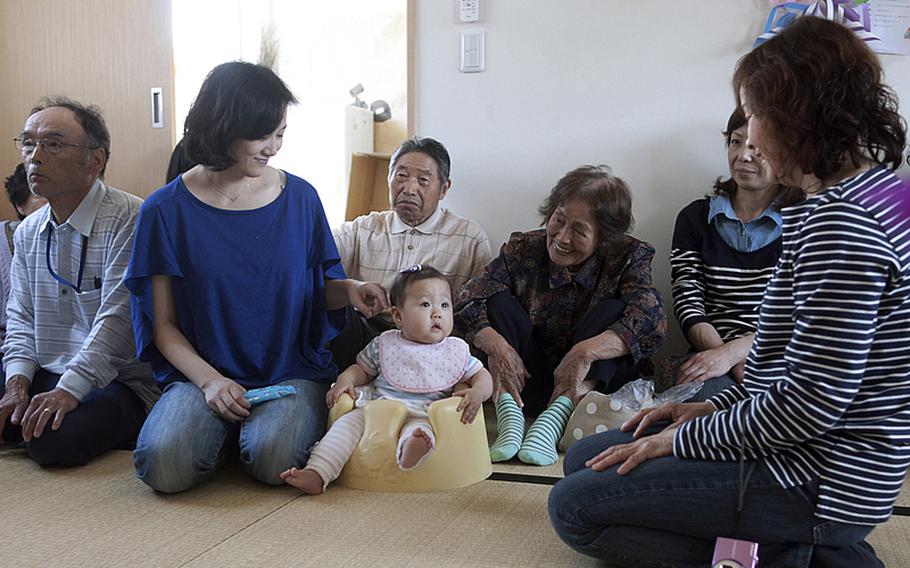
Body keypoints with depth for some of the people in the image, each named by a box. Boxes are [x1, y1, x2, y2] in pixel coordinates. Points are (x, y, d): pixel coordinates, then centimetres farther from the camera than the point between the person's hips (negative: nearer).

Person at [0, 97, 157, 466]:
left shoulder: (128, 219, -15)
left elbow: (118, 316, -20)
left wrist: (69, 390, -24)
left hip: (118, 381, -6)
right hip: (46, 376, 6)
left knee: (52, 440, -29)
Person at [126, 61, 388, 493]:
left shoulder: (300, 198, 4)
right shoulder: (166, 210, -2)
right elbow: (162, 324, 0)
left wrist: (350, 289, -10)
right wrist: (208, 379, -16)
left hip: (293, 371, 1)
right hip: (201, 372, 0)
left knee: (274, 459, -30)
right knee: (164, 465, -28)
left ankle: (259, 428, 4)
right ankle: (227, 432, 4)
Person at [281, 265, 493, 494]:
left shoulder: (456, 352, 11)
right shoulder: (385, 345, 13)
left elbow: (482, 375, 15)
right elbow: (362, 368, 24)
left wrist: (478, 393, -8)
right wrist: (345, 379, 1)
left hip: (421, 416, -2)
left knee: (420, 428, -37)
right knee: (348, 421, -22)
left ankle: (409, 452, -68)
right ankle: (316, 474, -29)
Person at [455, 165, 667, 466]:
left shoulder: (628, 258, -9)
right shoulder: (523, 250, -5)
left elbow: (652, 319, -26)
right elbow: (466, 301, -13)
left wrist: (585, 352, -38)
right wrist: (496, 345, -31)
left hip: (591, 383, -1)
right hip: (524, 383, 2)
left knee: (612, 312, -22)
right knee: (499, 302, -15)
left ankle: (554, 418, -36)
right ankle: (509, 417, -31)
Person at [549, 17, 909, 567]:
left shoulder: (843, 220, -23)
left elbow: (813, 401, -25)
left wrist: (683, 439, -13)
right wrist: (713, 408, 11)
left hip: (817, 480, -10)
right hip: (816, 456, 11)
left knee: (574, 506, -7)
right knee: (586, 457, 15)